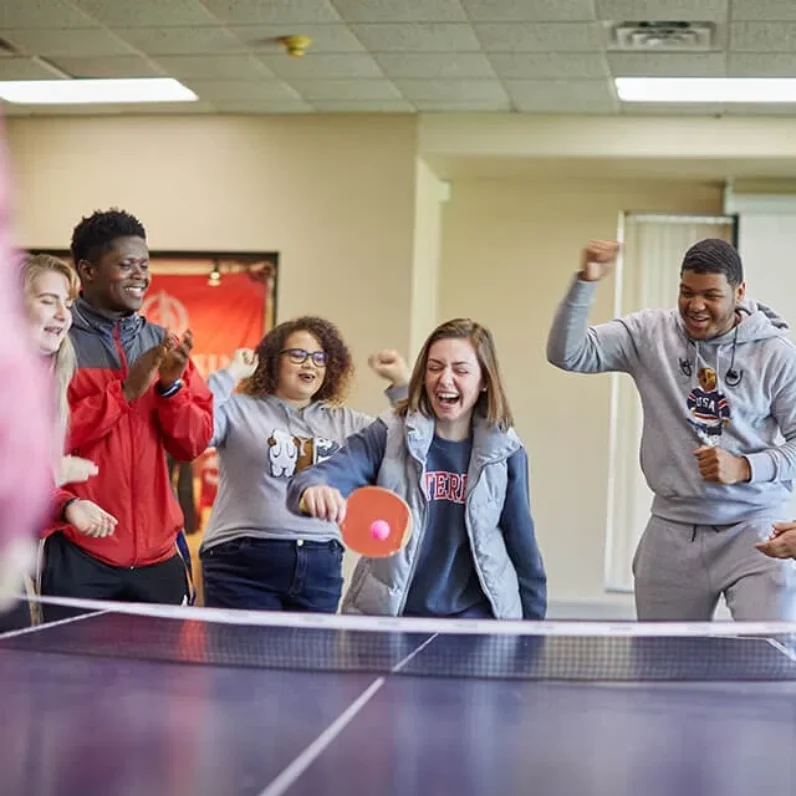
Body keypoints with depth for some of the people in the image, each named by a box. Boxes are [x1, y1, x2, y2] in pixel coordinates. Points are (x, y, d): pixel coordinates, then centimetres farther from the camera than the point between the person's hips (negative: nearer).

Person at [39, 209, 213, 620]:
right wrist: (125, 390, -16)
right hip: (78, 554, -5)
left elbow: (194, 443, 8)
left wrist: (171, 386, -9)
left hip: (158, 555, 5)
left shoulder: (162, 343, 11)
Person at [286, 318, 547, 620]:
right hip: (388, 615, -1)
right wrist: (312, 490, -42)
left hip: (474, 618, 1)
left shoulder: (505, 451, 0)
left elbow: (523, 546, 8)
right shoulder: (387, 436, -4)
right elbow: (330, 473, -19)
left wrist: (533, 629, 9)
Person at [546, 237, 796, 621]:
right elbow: (567, 353, -7)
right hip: (673, 532, 2)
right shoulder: (650, 333, 0)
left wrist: (745, 468, -15)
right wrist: (585, 281, -20)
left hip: (754, 530, -1)